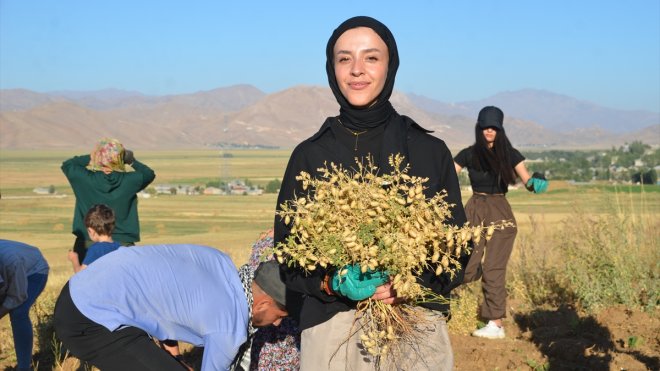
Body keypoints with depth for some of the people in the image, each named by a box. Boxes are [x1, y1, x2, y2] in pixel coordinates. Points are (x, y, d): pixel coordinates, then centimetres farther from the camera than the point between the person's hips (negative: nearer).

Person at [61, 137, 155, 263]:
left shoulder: (85, 179, -8)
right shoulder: (128, 181, -7)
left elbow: (67, 164, 11)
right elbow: (149, 173, 12)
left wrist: (92, 157, 9)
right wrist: (131, 160, 15)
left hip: (88, 245, 0)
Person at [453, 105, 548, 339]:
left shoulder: (509, 155, 2)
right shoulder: (468, 155, 4)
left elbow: (527, 180, -7)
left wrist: (536, 182, -29)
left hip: (500, 212, -2)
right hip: (474, 211, 2)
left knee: (493, 268, -8)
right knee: (467, 267, -5)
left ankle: (496, 324, -7)